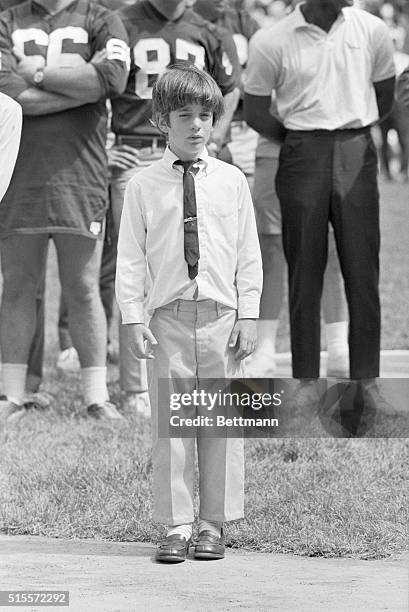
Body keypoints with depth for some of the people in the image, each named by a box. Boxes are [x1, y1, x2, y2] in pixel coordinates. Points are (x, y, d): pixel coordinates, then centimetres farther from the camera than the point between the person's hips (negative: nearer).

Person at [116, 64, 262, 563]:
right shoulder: (143, 186, 4)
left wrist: (248, 316, 1)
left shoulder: (231, 181, 6)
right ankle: (176, 526, 6)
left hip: (221, 316, 1)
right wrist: (133, 317, -5)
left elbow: (248, 255, 7)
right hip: (168, 315, -1)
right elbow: (130, 257, 3)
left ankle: (214, 524, 12)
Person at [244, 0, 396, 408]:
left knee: (363, 270, 1)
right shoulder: (272, 42, -5)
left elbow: (385, 96, 15)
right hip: (303, 157, -2)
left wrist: (353, 132, 10)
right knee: (304, 271, 2)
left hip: (357, 156, 2)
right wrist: (299, 141, 5)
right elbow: (255, 113, 3)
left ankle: (366, 377, 8)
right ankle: (307, 379, 10)